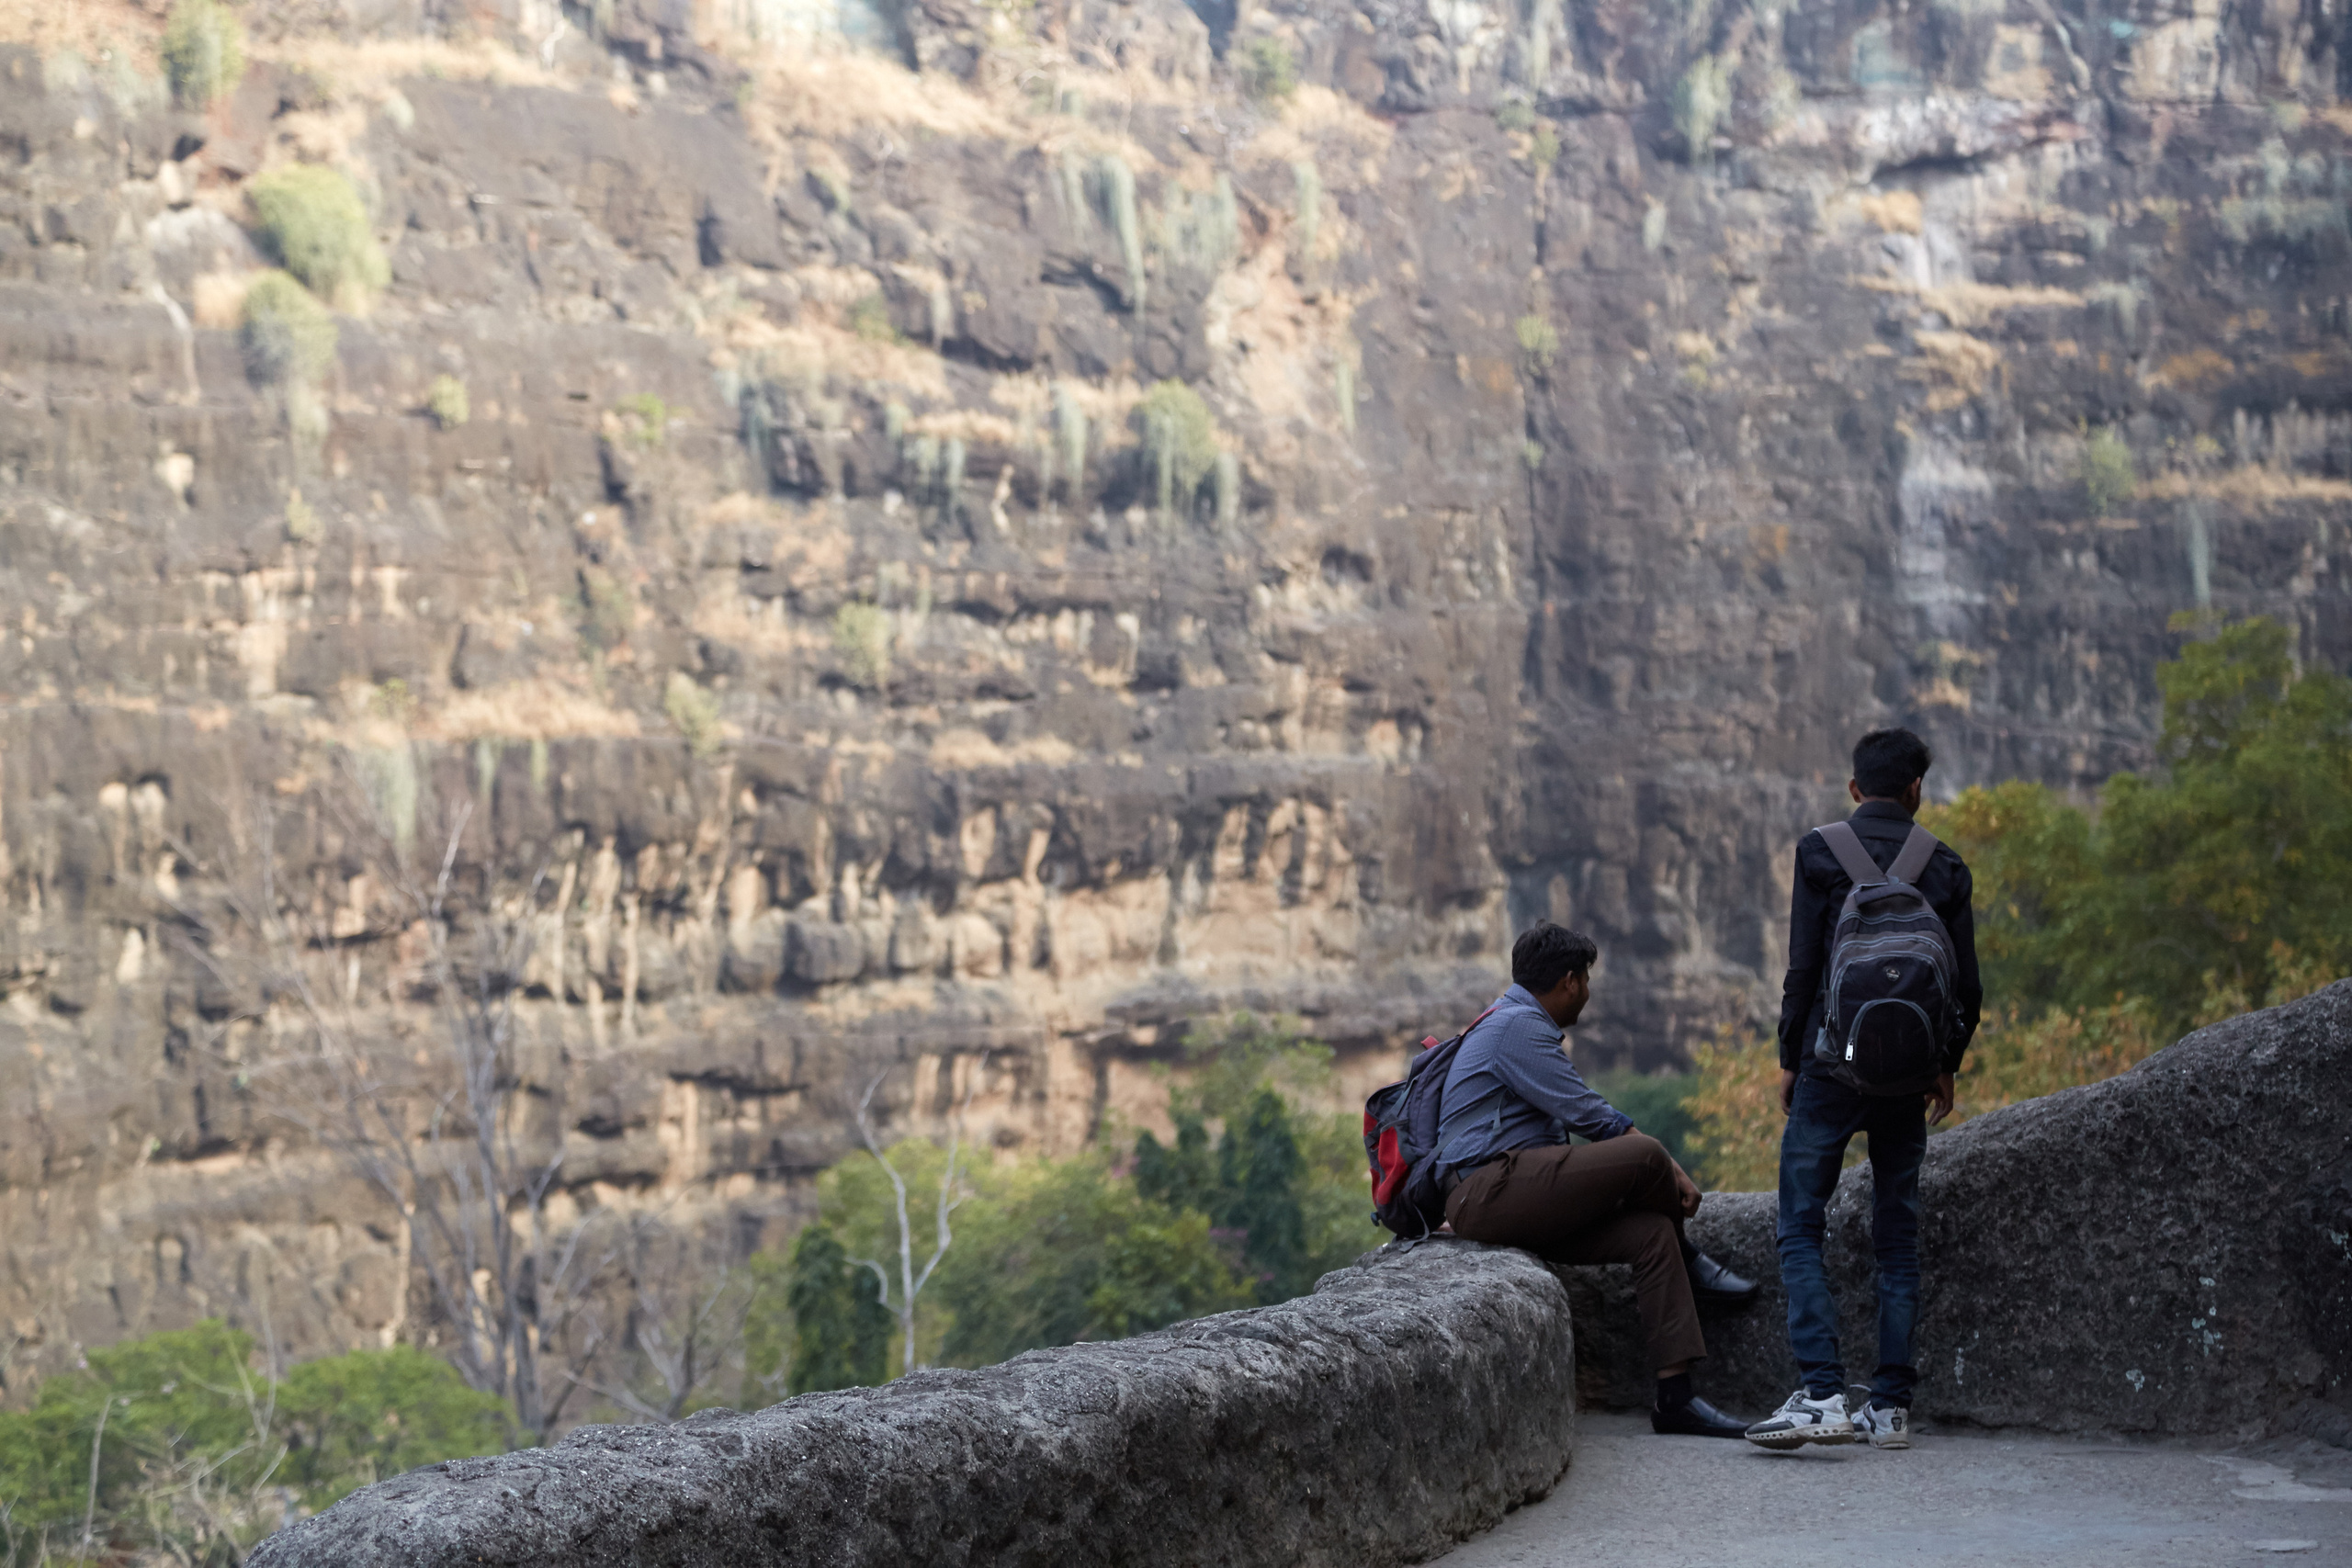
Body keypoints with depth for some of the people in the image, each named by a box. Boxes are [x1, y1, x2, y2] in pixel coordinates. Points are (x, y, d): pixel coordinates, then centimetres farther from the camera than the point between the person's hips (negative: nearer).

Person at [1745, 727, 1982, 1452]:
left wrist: (1790, 1059, 4)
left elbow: (1803, 966, -7)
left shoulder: (1820, 852, -3)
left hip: (1832, 1065, -3)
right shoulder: (1944, 867, 5)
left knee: (1800, 1229, -1)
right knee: (1897, 1239, 9)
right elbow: (1967, 987, 6)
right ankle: (1890, 1405, 8)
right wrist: (1945, 1066, 20)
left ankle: (1822, 1394, -15)